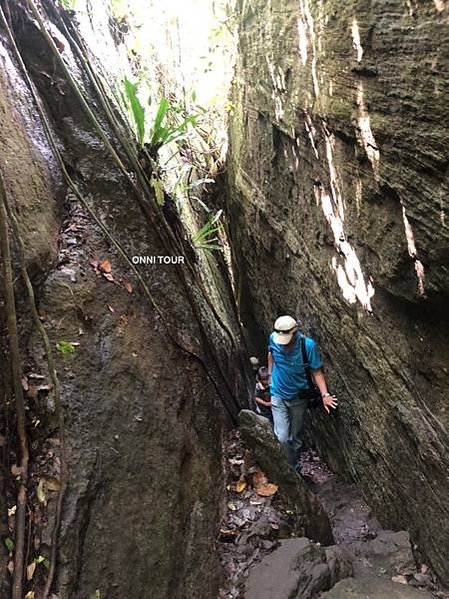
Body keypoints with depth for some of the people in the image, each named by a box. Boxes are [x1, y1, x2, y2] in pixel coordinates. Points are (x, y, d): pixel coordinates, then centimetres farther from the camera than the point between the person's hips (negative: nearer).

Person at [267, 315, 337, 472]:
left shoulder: (308, 345, -24)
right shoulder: (273, 338, -17)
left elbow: (317, 372, -16)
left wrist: (325, 394, -27)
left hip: (299, 397, 0)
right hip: (278, 395, 1)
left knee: (295, 438, 15)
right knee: (282, 438, -10)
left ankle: (295, 470, 38)